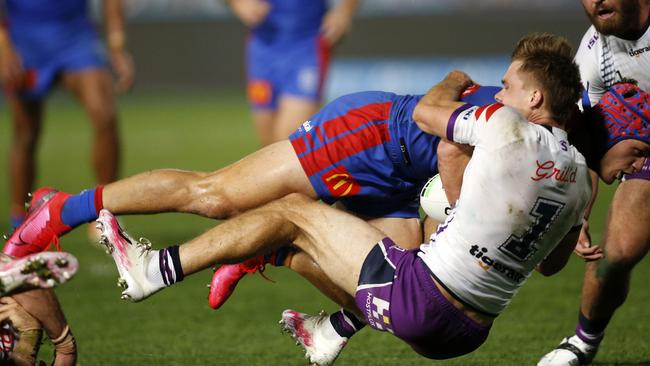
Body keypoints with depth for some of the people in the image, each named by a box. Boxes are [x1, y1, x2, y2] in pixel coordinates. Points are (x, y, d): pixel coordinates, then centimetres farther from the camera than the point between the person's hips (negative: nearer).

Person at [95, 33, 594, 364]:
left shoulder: (510, 127, -14)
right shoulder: (580, 177, 6)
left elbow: (425, 111, 3)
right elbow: (551, 264, 21)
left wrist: (455, 82, 24)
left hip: (418, 301, -7)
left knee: (294, 210, 6)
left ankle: (154, 270, 11)